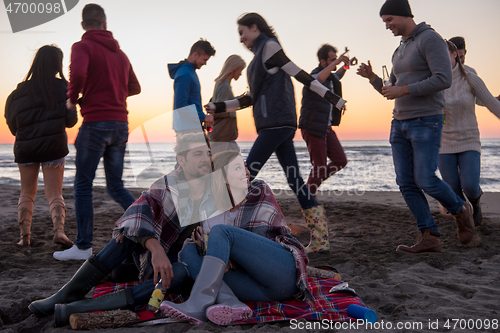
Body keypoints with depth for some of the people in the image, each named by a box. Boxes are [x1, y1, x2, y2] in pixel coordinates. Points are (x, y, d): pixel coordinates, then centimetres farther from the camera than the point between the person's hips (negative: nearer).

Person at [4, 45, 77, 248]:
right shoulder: (63, 87, -5)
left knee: (27, 193, 18)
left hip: (25, 147, 2)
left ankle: (24, 235, 13)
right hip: (53, 146, -2)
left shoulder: (21, 90, 0)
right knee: (54, 193, 4)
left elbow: (12, 124, 0)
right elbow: (71, 121, -4)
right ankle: (59, 229, -19)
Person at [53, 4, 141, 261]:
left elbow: (78, 74, -22)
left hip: (95, 123, -6)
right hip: (120, 124, 6)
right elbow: (135, 88, 23)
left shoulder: (83, 46, -3)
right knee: (115, 186, 14)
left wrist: (72, 99, -5)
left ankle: (83, 247, 5)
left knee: (83, 186, 3)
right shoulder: (120, 53, 16)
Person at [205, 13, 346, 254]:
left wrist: (331, 97, -10)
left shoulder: (269, 46, 0)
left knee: (247, 175, -9)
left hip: (276, 121, -9)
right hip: (281, 124, 9)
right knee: (294, 179, 3)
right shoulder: (261, 56, 27)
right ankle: (320, 241, 2)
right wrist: (219, 107, 22)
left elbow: (299, 75, -7)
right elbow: (251, 98, 26)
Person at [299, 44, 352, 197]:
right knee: (319, 166, -5)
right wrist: (336, 62, -38)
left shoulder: (330, 77, 12)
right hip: (313, 128, -8)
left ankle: (314, 182, 20)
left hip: (326, 127, 9)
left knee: (340, 160, 5)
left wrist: (346, 65, 19)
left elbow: (336, 76, 37)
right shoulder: (314, 76, -14)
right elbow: (317, 80, -40)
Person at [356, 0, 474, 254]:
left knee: (425, 180, -12)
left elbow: (444, 79, -20)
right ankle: (430, 238, 0)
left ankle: (461, 211, 17)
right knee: (406, 183, -2)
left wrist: (404, 89, -19)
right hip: (400, 124, 8)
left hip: (426, 123, -8)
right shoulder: (400, 51, 19)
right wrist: (372, 77, 4)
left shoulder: (430, 38, -8)